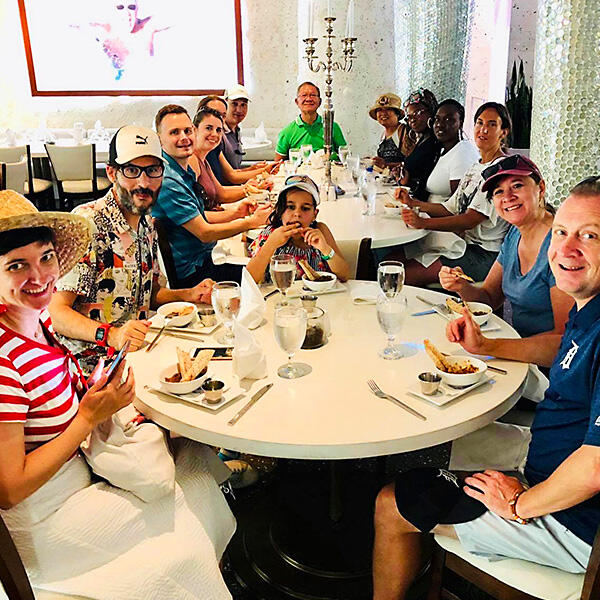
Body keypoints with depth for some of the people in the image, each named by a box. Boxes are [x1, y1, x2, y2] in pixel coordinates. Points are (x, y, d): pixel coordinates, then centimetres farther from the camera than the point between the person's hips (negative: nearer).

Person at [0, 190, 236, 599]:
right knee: (187, 517, 0)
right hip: (37, 525, -7)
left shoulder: (39, 323, -5)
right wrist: (90, 416, -23)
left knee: (194, 453, 7)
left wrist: (100, 393, -9)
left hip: (81, 469, 7)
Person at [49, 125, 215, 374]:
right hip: (92, 366, -8)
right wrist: (110, 334, -35)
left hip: (137, 351, 8)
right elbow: (56, 311, -18)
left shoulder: (147, 225, 9)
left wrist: (190, 294, 4)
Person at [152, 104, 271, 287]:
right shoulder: (167, 181, -22)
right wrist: (252, 222, -13)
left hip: (202, 261, 9)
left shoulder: (185, 171, 9)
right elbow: (204, 233, -20)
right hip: (189, 275, -9)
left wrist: (235, 213, 3)